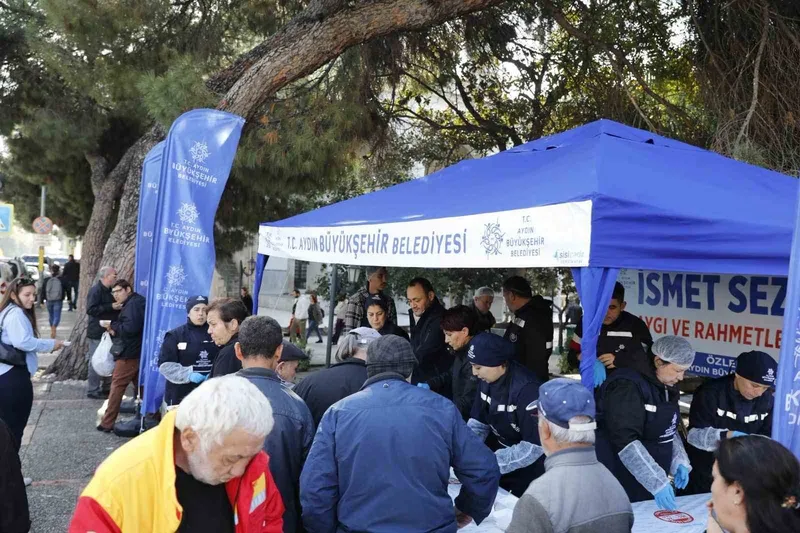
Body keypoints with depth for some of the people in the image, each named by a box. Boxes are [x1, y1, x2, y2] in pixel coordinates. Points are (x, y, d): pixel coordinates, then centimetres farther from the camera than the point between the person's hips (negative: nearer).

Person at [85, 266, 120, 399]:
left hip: (107, 332, 9)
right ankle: (93, 391, 3)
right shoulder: (96, 290, -14)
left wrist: (117, 307, 13)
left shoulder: (108, 291, 16)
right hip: (97, 333, -9)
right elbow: (91, 309, -24)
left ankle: (106, 388, 22)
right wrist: (111, 307, -25)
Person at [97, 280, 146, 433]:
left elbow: (130, 328, -26)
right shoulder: (136, 302, 17)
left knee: (117, 386, -3)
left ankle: (107, 423, 3)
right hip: (138, 351, 10)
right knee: (141, 386, 13)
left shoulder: (133, 304, -15)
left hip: (129, 353, -10)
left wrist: (114, 326, -10)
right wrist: (116, 330, 0)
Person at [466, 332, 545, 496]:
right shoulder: (487, 380, -8)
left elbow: (535, 445, -30)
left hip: (527, 469, -6)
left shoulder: (526, 389, -29)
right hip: (500, 452, 7)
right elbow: (478, 423, 1)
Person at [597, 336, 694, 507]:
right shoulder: (628, 386, -20)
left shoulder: (666, 386, 7)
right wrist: (657, 482, -30)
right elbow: (626, 441, -27)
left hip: (654, 478, 8)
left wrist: (679, 461, 3)